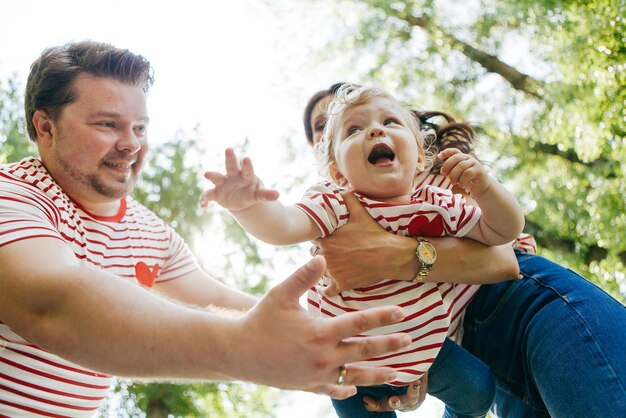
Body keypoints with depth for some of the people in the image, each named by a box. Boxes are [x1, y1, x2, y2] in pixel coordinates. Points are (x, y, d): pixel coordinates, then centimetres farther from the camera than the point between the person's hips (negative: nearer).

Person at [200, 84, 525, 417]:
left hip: (427, 348, 2)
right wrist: (248, 206, -61)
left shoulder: (439, 205, -8)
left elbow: (501, 231, -3)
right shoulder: (336, 205, -21)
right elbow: (283, 225, -38)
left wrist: (483, 185, -23)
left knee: (477, 391, 1)